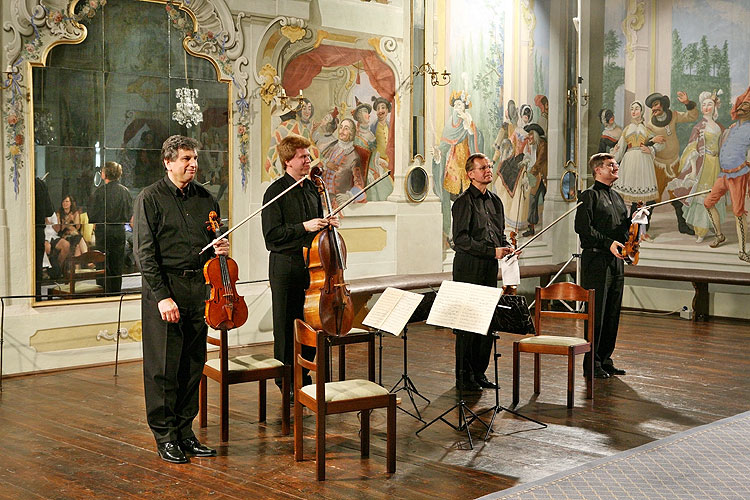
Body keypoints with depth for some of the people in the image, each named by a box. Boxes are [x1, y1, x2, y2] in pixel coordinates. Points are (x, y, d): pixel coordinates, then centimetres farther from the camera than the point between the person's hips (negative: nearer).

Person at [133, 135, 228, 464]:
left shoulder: (205, 198, 12)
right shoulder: (151, 198, -4)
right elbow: (144, 253, -9)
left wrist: (219, 249, 1)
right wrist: (162, 296, -16)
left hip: (198, 287, 5)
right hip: (164, 288, -5)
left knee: (193, 364, 9)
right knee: (164, 366, -1)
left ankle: (185, 430, 20)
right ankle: (165, 436, 10)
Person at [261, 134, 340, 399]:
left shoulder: (311, 188, 11)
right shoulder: (276, 191, -10)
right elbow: (271, 233, -16)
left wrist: (326, 224, 3)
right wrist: (304, 227, -22)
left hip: (311, 264, 6)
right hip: (285, 266, -6)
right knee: (287, 326, 3)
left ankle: (303, 376, 25)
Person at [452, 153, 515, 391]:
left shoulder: (494, 200, 15)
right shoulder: (464, 201, -8)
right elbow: (461, 239, -15)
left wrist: (506, 246, 3)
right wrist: (492, 251, -18)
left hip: (490, 268, 7)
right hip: (469, 267, -7)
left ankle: (479, 373, 19)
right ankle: (464, 377, 5)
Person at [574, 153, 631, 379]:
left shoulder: (617, 197, 20)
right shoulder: (589, 196, -5)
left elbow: (624, 225, 26)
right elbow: (582, 227, -15)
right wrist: (608, 243, -22)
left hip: (616, 260, 8)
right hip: (596, 260, -8)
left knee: (613, 314, 9)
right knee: (597, 313, -6)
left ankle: (605, 360, 17)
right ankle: (592, 363, 1)